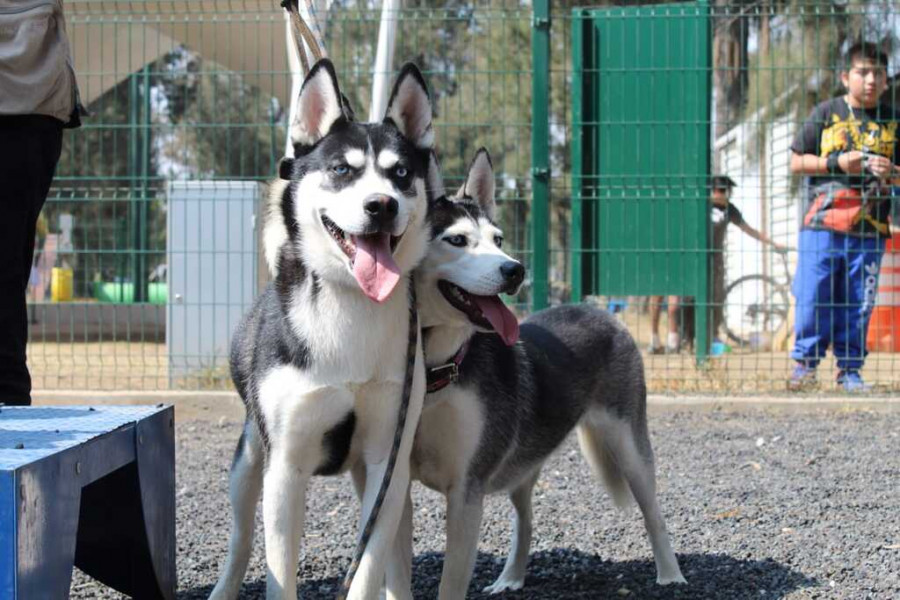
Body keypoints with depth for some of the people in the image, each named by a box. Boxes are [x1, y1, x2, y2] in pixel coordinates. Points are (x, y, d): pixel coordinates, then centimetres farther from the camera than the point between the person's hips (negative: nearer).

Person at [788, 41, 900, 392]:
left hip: (869, 230, 1)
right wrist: (836, 163, -9)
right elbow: (797, 162, 5)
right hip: (822, 222, -1)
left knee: (858, 303, 4)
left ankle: (850, 369, 14)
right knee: (812, 296, -1)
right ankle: (805, 363, 12)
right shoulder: (826, 113, 5)